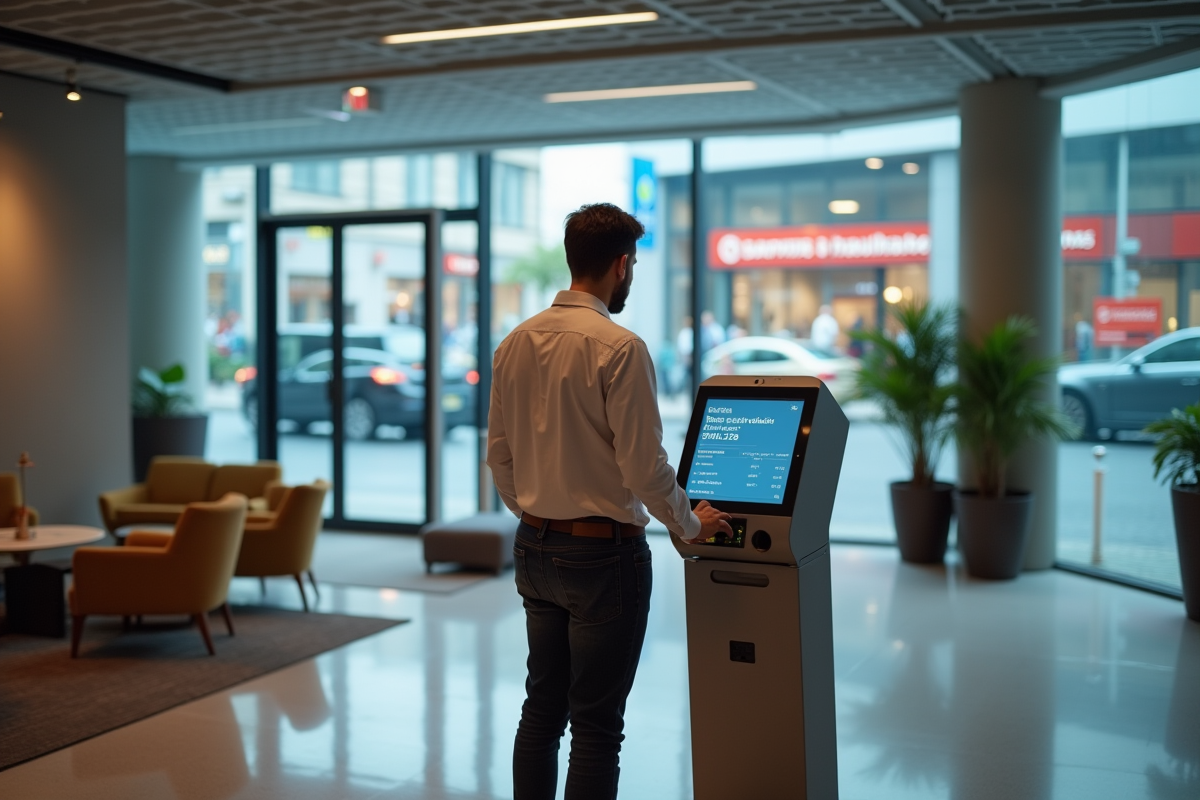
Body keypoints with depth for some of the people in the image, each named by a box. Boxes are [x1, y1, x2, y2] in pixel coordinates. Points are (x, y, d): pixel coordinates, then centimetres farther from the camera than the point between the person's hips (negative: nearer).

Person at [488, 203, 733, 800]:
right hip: (603, 552, -7)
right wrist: (690, 525, 0)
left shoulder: (515, 343, 4)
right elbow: (643, 465, -17)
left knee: (541, 710, 16)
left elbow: (498, 453, 10)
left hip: (534, 547, 7)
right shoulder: (619, 348, -17)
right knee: (596, 725, 1)